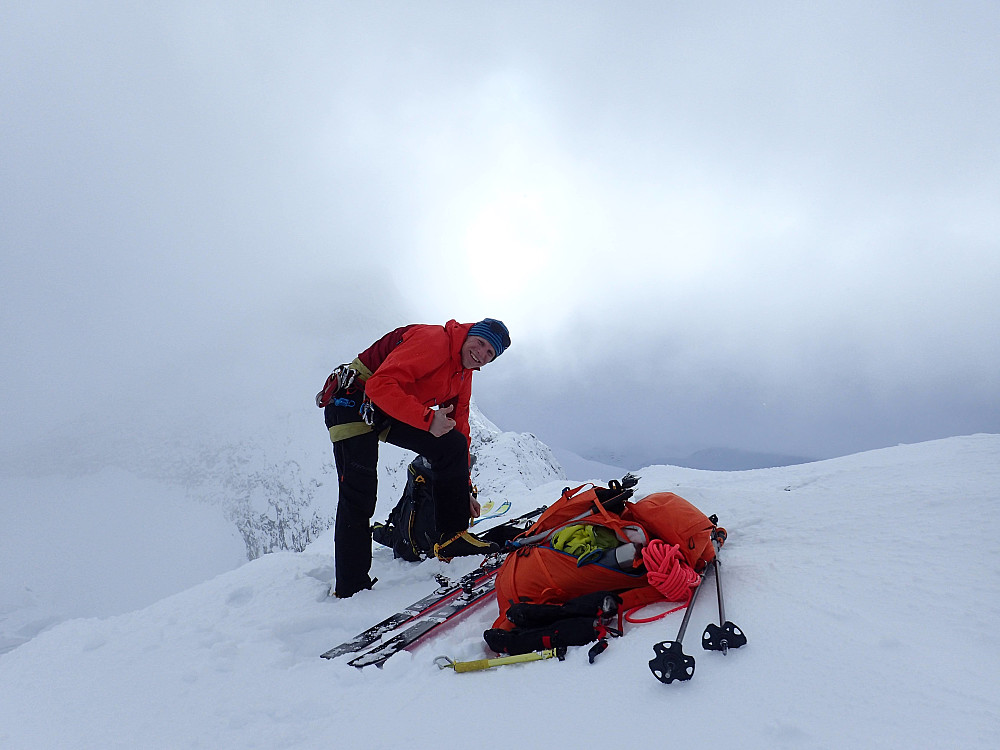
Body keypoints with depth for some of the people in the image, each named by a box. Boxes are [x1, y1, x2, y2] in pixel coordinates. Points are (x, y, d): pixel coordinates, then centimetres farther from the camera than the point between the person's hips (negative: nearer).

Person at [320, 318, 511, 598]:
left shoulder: (463, 375, 8)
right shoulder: (432, 341, -21)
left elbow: (459, 432, 11)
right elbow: (380, 385, -31)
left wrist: (464, 489, 9)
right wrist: (428, 419, -38)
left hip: (393, 416, 8)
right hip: (354, 403, -8)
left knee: (452, 445, -8)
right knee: (359, 496, -13)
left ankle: (452, 538, -4)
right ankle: (351, 588, -3)